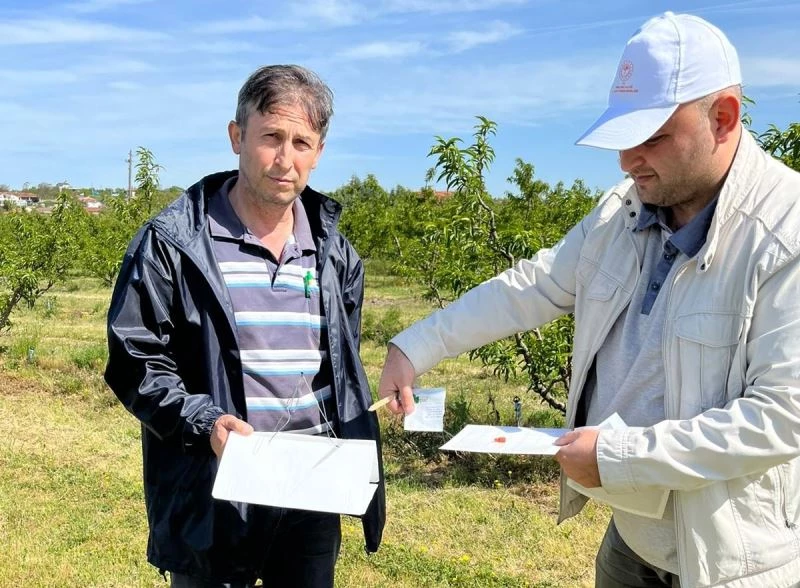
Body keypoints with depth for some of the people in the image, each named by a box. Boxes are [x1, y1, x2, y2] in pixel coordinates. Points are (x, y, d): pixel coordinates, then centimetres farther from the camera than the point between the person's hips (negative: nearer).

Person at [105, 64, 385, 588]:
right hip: (212, 497, -4)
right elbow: (135, 363, -7)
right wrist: (204, 421, -21)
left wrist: (347, 459, 6)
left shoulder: (334, 253, 7)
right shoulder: (173, 244, -8)